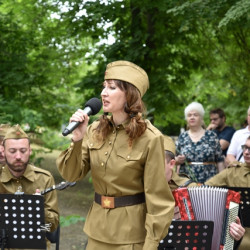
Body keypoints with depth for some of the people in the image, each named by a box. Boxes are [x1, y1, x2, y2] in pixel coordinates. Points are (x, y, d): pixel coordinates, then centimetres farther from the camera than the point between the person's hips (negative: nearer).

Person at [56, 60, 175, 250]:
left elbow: (157, 198, -14)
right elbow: (72, 175, 0)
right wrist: (77, 140, -16)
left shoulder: (150, 138, -15)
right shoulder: (95, 130, 1)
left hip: (131, 233, -5)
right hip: (98, 228, 5)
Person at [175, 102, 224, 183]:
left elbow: (220, 160, 4)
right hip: (186, 181, 2)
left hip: (209, 180, -1)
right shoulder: (182, 137, 9)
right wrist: (178, 160, -7)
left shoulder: (212, 136, 4)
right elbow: (176, 160, 14)